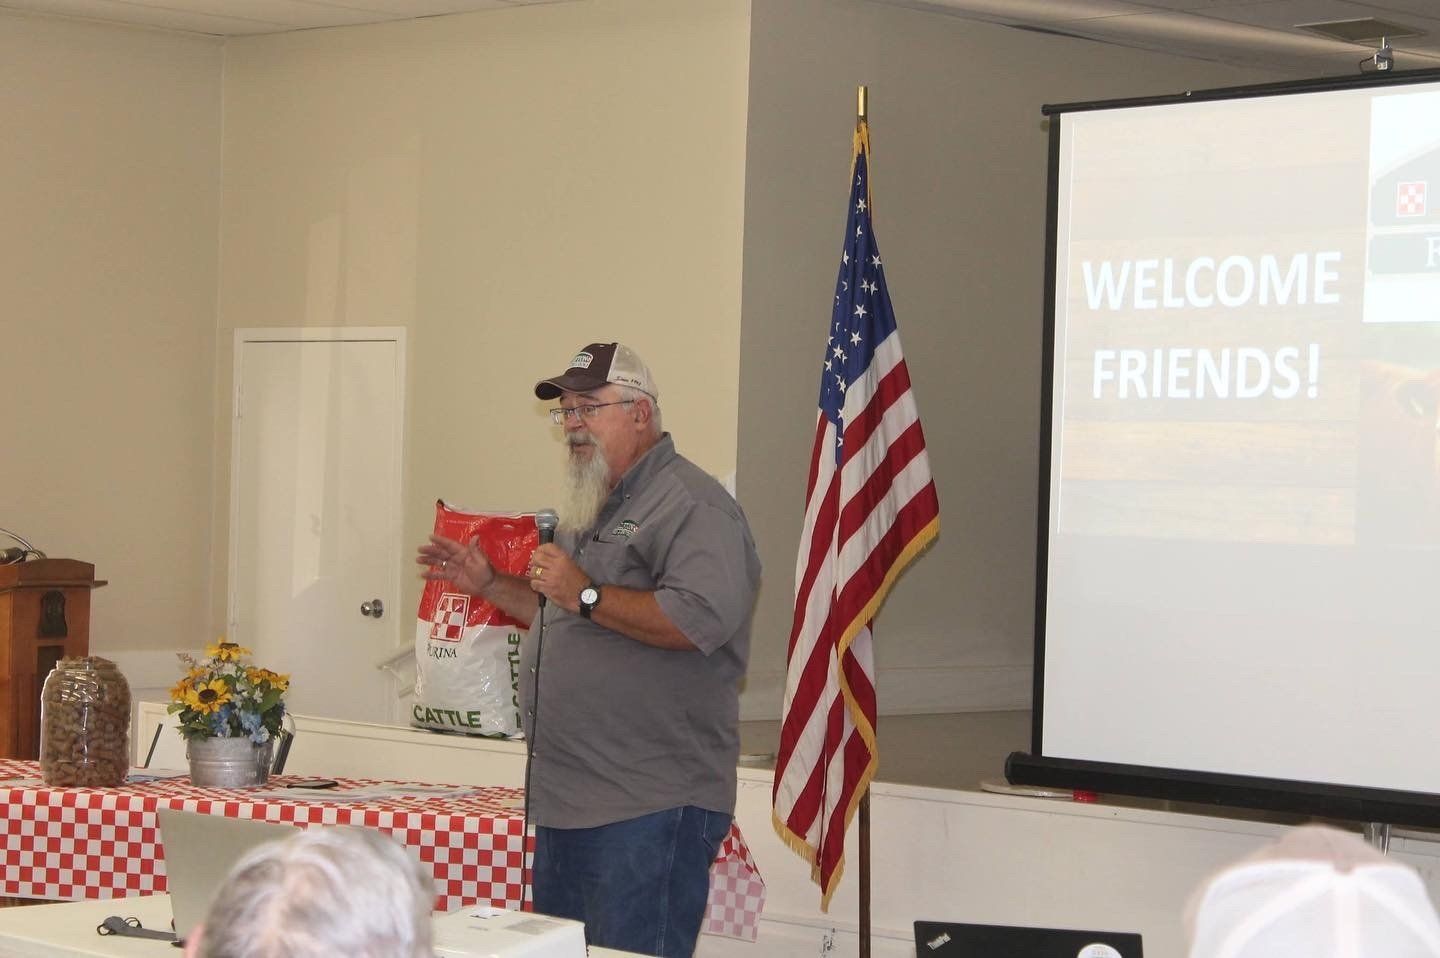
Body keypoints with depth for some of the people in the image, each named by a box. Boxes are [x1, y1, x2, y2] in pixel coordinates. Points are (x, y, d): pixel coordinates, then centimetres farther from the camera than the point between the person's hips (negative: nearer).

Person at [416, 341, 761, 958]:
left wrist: (585, 594, -20)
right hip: (567, 803, 10)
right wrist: (489, 584, 21)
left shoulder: (690, 504, -10)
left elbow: (702, 618, -26)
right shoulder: (592, 510, 22)